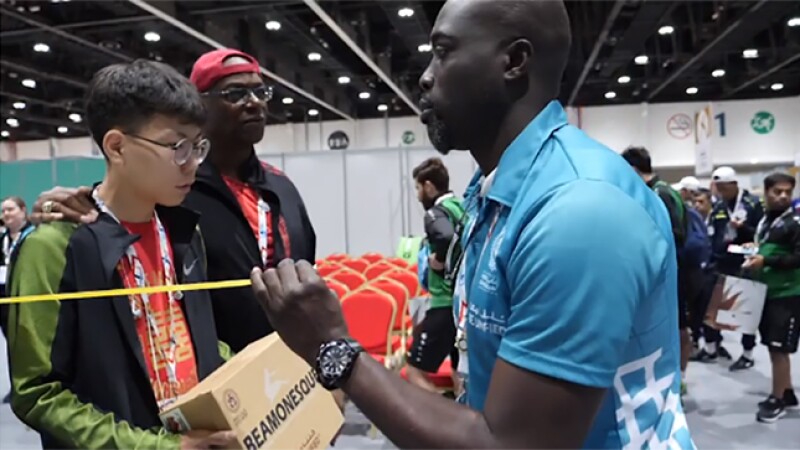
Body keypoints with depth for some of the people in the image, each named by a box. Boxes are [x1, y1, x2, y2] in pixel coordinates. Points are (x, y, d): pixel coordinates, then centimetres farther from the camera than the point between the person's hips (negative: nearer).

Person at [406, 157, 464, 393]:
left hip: (447, 305, -9)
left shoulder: (436, 213, -12)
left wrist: (438, 260, -17)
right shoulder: (464, 209, 12)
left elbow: (448, 238, -34)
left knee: (415, 372, 3)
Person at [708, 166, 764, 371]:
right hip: (721, 265, 5)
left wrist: (743, 228, -25)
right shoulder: (717, 208, 10)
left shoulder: (753, 204, -5)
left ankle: (748, 354, 15)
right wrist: (709, 260, 6)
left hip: (745, 266, -5)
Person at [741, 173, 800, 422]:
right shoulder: (764, 220, 13)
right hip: (767, 291, 7)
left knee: (779, 349, -3)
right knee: (773, 347, 13)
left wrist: (767, 260, -23)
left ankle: (777, 399, 9)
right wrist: (754, 253, 8)